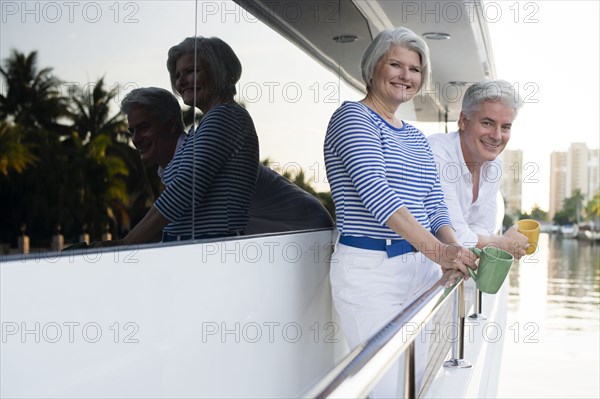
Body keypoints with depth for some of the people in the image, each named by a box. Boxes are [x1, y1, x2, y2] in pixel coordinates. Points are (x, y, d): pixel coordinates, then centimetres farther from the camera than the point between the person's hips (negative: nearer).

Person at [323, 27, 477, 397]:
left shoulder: (417, 138, 19)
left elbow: (435, 206, 13)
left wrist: (454, 249, -9)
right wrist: (435, 249, -28)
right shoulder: (353, 117, -5)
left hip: (422, 269, 8)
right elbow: (375, 191, -20)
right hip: (370, 269, -8)